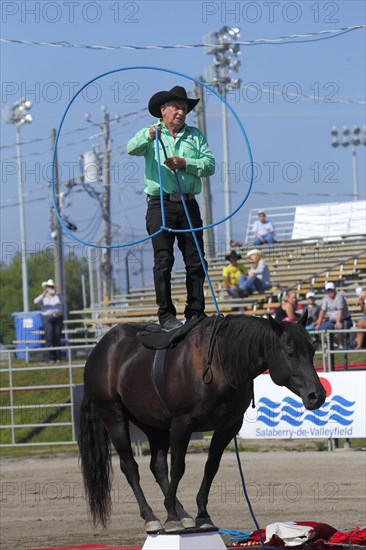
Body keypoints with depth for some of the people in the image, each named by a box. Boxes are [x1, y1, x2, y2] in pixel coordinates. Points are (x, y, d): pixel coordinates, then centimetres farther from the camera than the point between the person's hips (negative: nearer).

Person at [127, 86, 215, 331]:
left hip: (188, 205, 3)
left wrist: (184, 163, -12)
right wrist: (148, 137, -34)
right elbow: (131, 149, -15)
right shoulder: (150, 134, 7)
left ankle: (196, 313, 7)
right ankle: (166, 315, -6)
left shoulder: (195, 135, 15)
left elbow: (210, 164, 4)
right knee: (164, 260, -7)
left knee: (196, 260, 2)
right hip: (161, 205, -3)